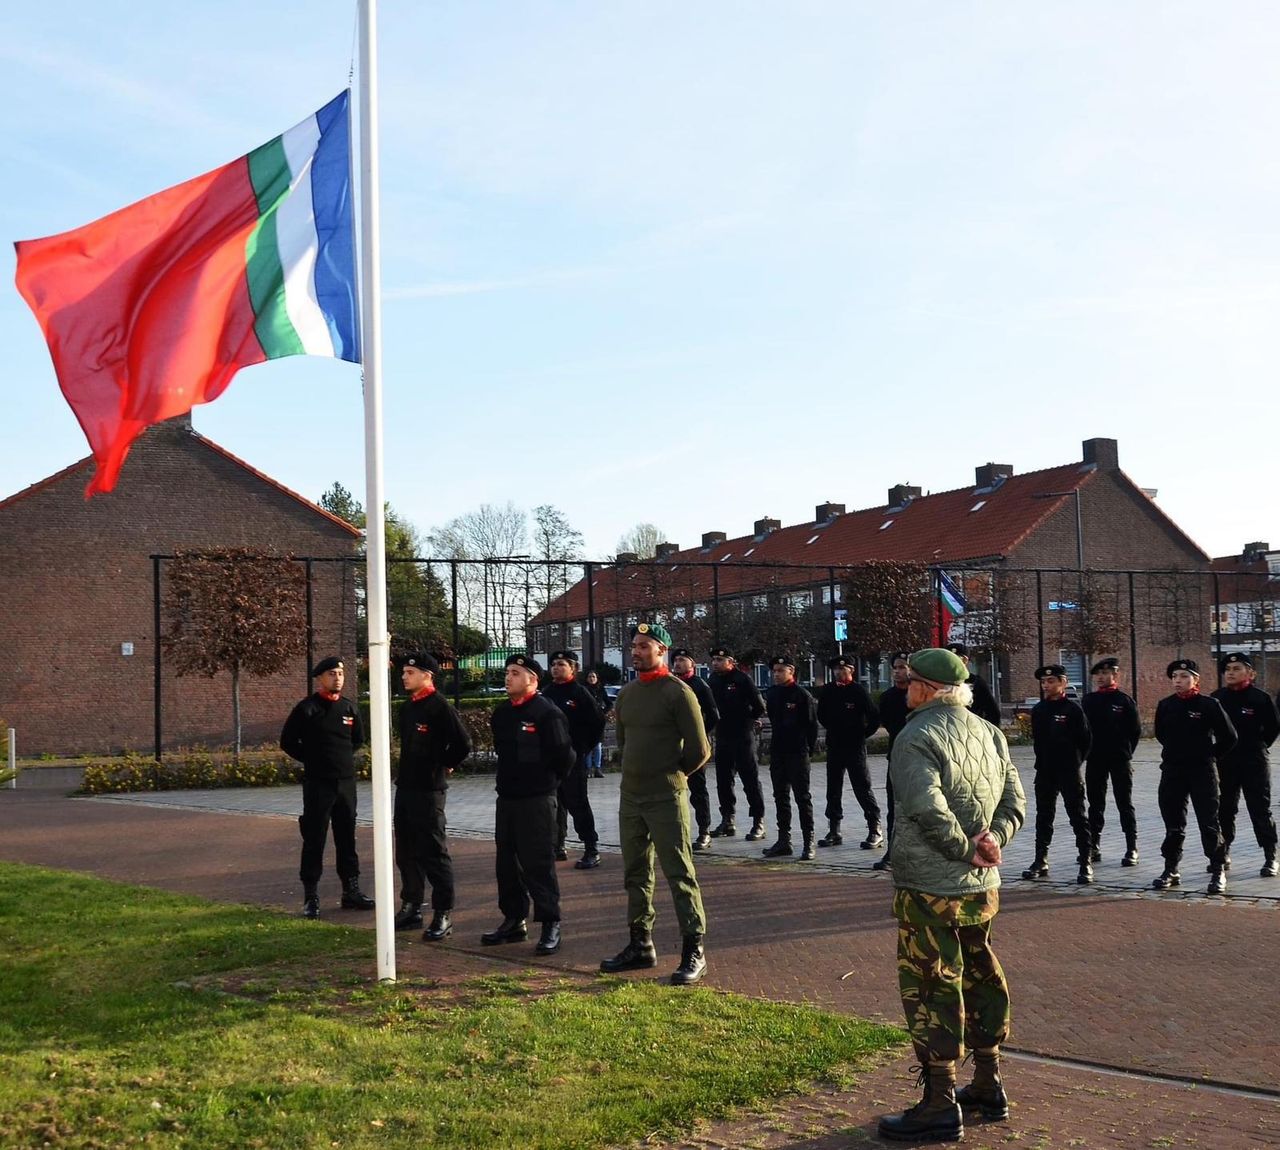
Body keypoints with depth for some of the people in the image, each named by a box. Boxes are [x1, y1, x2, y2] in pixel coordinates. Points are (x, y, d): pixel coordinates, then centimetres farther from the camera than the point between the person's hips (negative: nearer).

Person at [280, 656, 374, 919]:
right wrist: (312, 759, 0)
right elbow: (287, 742, -2)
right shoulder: (307, 708, -7)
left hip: (346, 782, 5)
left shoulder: (349, 707, 7)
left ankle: (351, 891, 19)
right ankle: (311, 897, 5)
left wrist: (344, 757, 11)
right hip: (317, 784, -5)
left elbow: (359, 738, 23)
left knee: (347, 838, 11)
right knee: (314, 840, -2)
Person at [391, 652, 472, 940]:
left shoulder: (441, 707, -14)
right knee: (406, 852, 14)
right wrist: (407, 772, 15)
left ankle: (443, 916, -1)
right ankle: (411, 908, 24)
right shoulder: (406, 707, 12)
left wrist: (443, 766, -6)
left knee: (434, 853, -6)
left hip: (429, 790, -9)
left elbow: (463, 744, -18)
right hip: (405, 787, 9)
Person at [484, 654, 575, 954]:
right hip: (506, 797, 8)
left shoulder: (547, 713, -15)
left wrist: (549, 780, -1)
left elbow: (565, 756, -13)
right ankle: (514, 921, 24)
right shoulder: (501, 712, 10)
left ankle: (550, 926, 3)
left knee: (538, 863, -5)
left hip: (537, 800, -8)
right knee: (506, 861, 12)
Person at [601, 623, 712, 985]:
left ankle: (694, 951, 0)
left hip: (666, 798, -7)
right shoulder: (627, 693, 11)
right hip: (630, 796, 7)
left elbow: (699, 750, -10)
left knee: (679, 874, -5)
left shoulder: (678, 693, -11)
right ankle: (641, 945, 24)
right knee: (635, 873, 13)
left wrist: (670, 776, 2)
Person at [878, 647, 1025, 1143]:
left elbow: (928, 809, -27)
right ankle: (988, 1085, 30)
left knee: (930, 990, -1)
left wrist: (966, 849, -16)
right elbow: (1014, 802, 7)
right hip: (982, 887, 8)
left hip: (930, 890, -8)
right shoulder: (989, 733, 9)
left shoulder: (916, 737, -16)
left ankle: (940, 1105, 4)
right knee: (980, 977, 18)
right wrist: (991, 841, -6)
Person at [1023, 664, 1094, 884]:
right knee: (1043, 817, 11)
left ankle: (1085, 864, 3)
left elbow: (1085, 740, -5)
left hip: (1070, 772, -6)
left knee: (1078, 817, -1)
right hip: (1044, 772, 6)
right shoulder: (1038, 710, 7)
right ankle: (1041, 862, 20)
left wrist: (1075, 760, 1)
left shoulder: (1073, 709, -9)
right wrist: (1043, 760, 11)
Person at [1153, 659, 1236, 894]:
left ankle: (1218, 872, 7)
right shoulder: (1165, 705, 3)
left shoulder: (1209, 704, -9)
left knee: (1209, 822, -2)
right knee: (1173, 824, 10)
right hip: (1172, 772, 4)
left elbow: (1228, 737, -3)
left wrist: (1210, 754, 3)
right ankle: (1171, 870, 19)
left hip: (1202, 772, -4)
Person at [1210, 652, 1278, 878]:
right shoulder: (1217, 697, 2)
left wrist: (1258, 747, 4)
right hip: (1224, 762, 4)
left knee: (1260, 810, 0)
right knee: (1224, 810, 10)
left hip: (1254, 763, -4)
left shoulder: (1260, 698, -8)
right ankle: (1223, 854, 22)